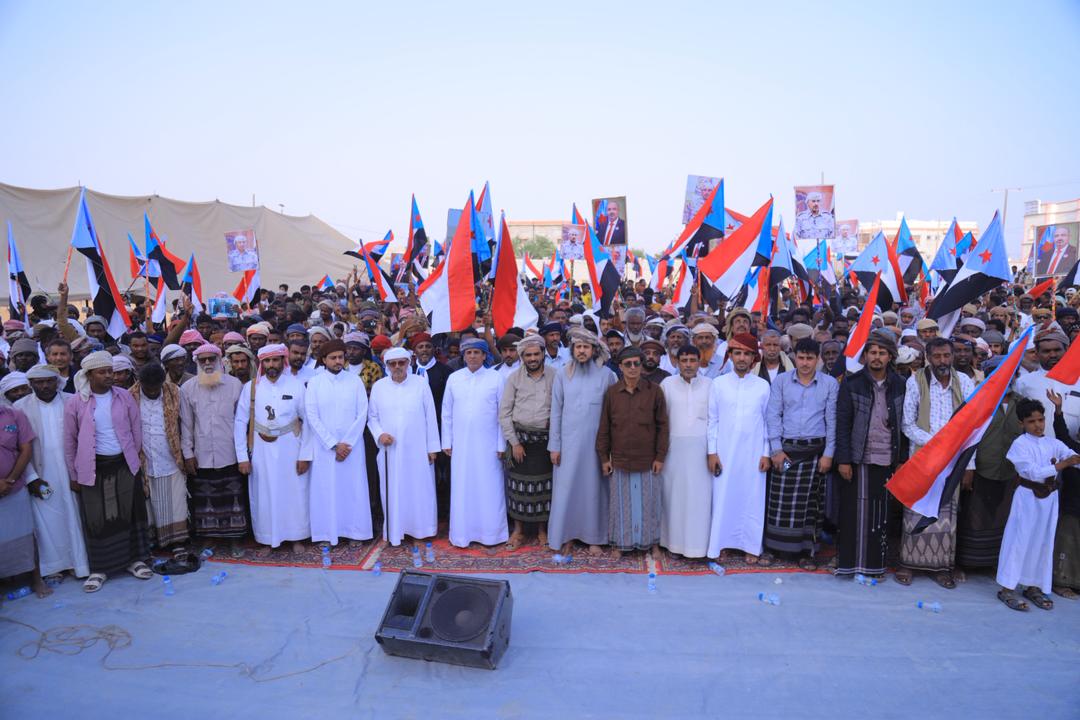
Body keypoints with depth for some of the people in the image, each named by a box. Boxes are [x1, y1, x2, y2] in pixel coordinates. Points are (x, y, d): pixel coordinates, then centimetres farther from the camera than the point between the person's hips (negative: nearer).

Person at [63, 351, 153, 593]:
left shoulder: (124, 396, 0)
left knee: (131, 513, 8)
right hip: (94, 468, -1)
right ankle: (99, 568, 19)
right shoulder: (75, 403, -4)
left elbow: (136, 431, 7)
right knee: (97, 518, 5)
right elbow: (70, 441, 3)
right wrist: (74, 475, 5)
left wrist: (137, 462, 8)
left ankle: (135, 559, 23)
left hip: (125, 464, 1)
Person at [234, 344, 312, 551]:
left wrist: (305, 455, -7)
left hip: (290, 448, -1)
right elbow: (240, 422, 0)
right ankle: (268, 539, 25)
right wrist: (242, 456, -4)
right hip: (261, 449, 1)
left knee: (294, 493, 8)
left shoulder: (297, 386, -6)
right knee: (264, 495, 9)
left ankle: (297, 538, 24)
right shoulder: (250, 387, -2)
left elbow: (307, 421, -5)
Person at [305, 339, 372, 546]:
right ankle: (327, 534, 12)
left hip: (352, 446, 0)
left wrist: (347, 443, -9)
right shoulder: (314, 383, 1)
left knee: (353, 488, 3)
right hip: (324, 447, 0)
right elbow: (312, 417, -4)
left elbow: (362, 415, -2)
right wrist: (334, 444, -9)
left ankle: (355, 532, 12)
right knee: (325, 490, 2)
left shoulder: (355, 380, 2)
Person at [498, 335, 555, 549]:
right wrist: (515, 442, -4)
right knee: (519, 484, 6)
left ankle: (542, 530, 23)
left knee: (544, 484, 7)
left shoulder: (554, 376, -1)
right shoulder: (514, 378, -1)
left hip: (546, 438, 0)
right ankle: (518, 530, 21)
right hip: (520, 436, 0)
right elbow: (504, 413, -1)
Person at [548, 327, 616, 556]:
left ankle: (594, 538, 19)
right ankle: (566, 536, 17)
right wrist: (554, 445, 0)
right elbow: (556, 411, 3)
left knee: (594, 488, 6)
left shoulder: (606, 375, 0)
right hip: (569, 441, 1)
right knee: (566, 488, 3)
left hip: (596, 441, 0)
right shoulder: (562, 374, 2)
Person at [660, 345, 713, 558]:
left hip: (701, 448, 0)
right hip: (674, 447, 0)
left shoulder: (710, 385, 4)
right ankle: (675, 542, 14)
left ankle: (698, 544, 11)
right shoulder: (667, 384, 3)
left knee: (700, 496, 1)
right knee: (674, 494, 3)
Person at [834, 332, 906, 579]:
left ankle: (875, 563, 19)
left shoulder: (900, 385, 5)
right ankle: (849, 561, 13)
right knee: (854, 511, 3)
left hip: (887, 459, 2)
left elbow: (903, 424, 8)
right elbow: (842, 424, -4)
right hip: (858, 459, -2)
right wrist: (843, 460, -9)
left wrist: (901, 459, 4)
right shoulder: (851, 384, -2)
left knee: (881, 513, 7)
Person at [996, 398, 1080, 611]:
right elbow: (1034, 472, -18)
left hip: (1049, 497, 5)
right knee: (1019, 541, -2)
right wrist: (1062, 464, -25)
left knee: (1043, 542, 11)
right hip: (1028, 497, -5)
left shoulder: (1053, 443, 5)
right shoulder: (1020, 444, -9)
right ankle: (1007, 589, 4)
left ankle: (1034, 586, 24)